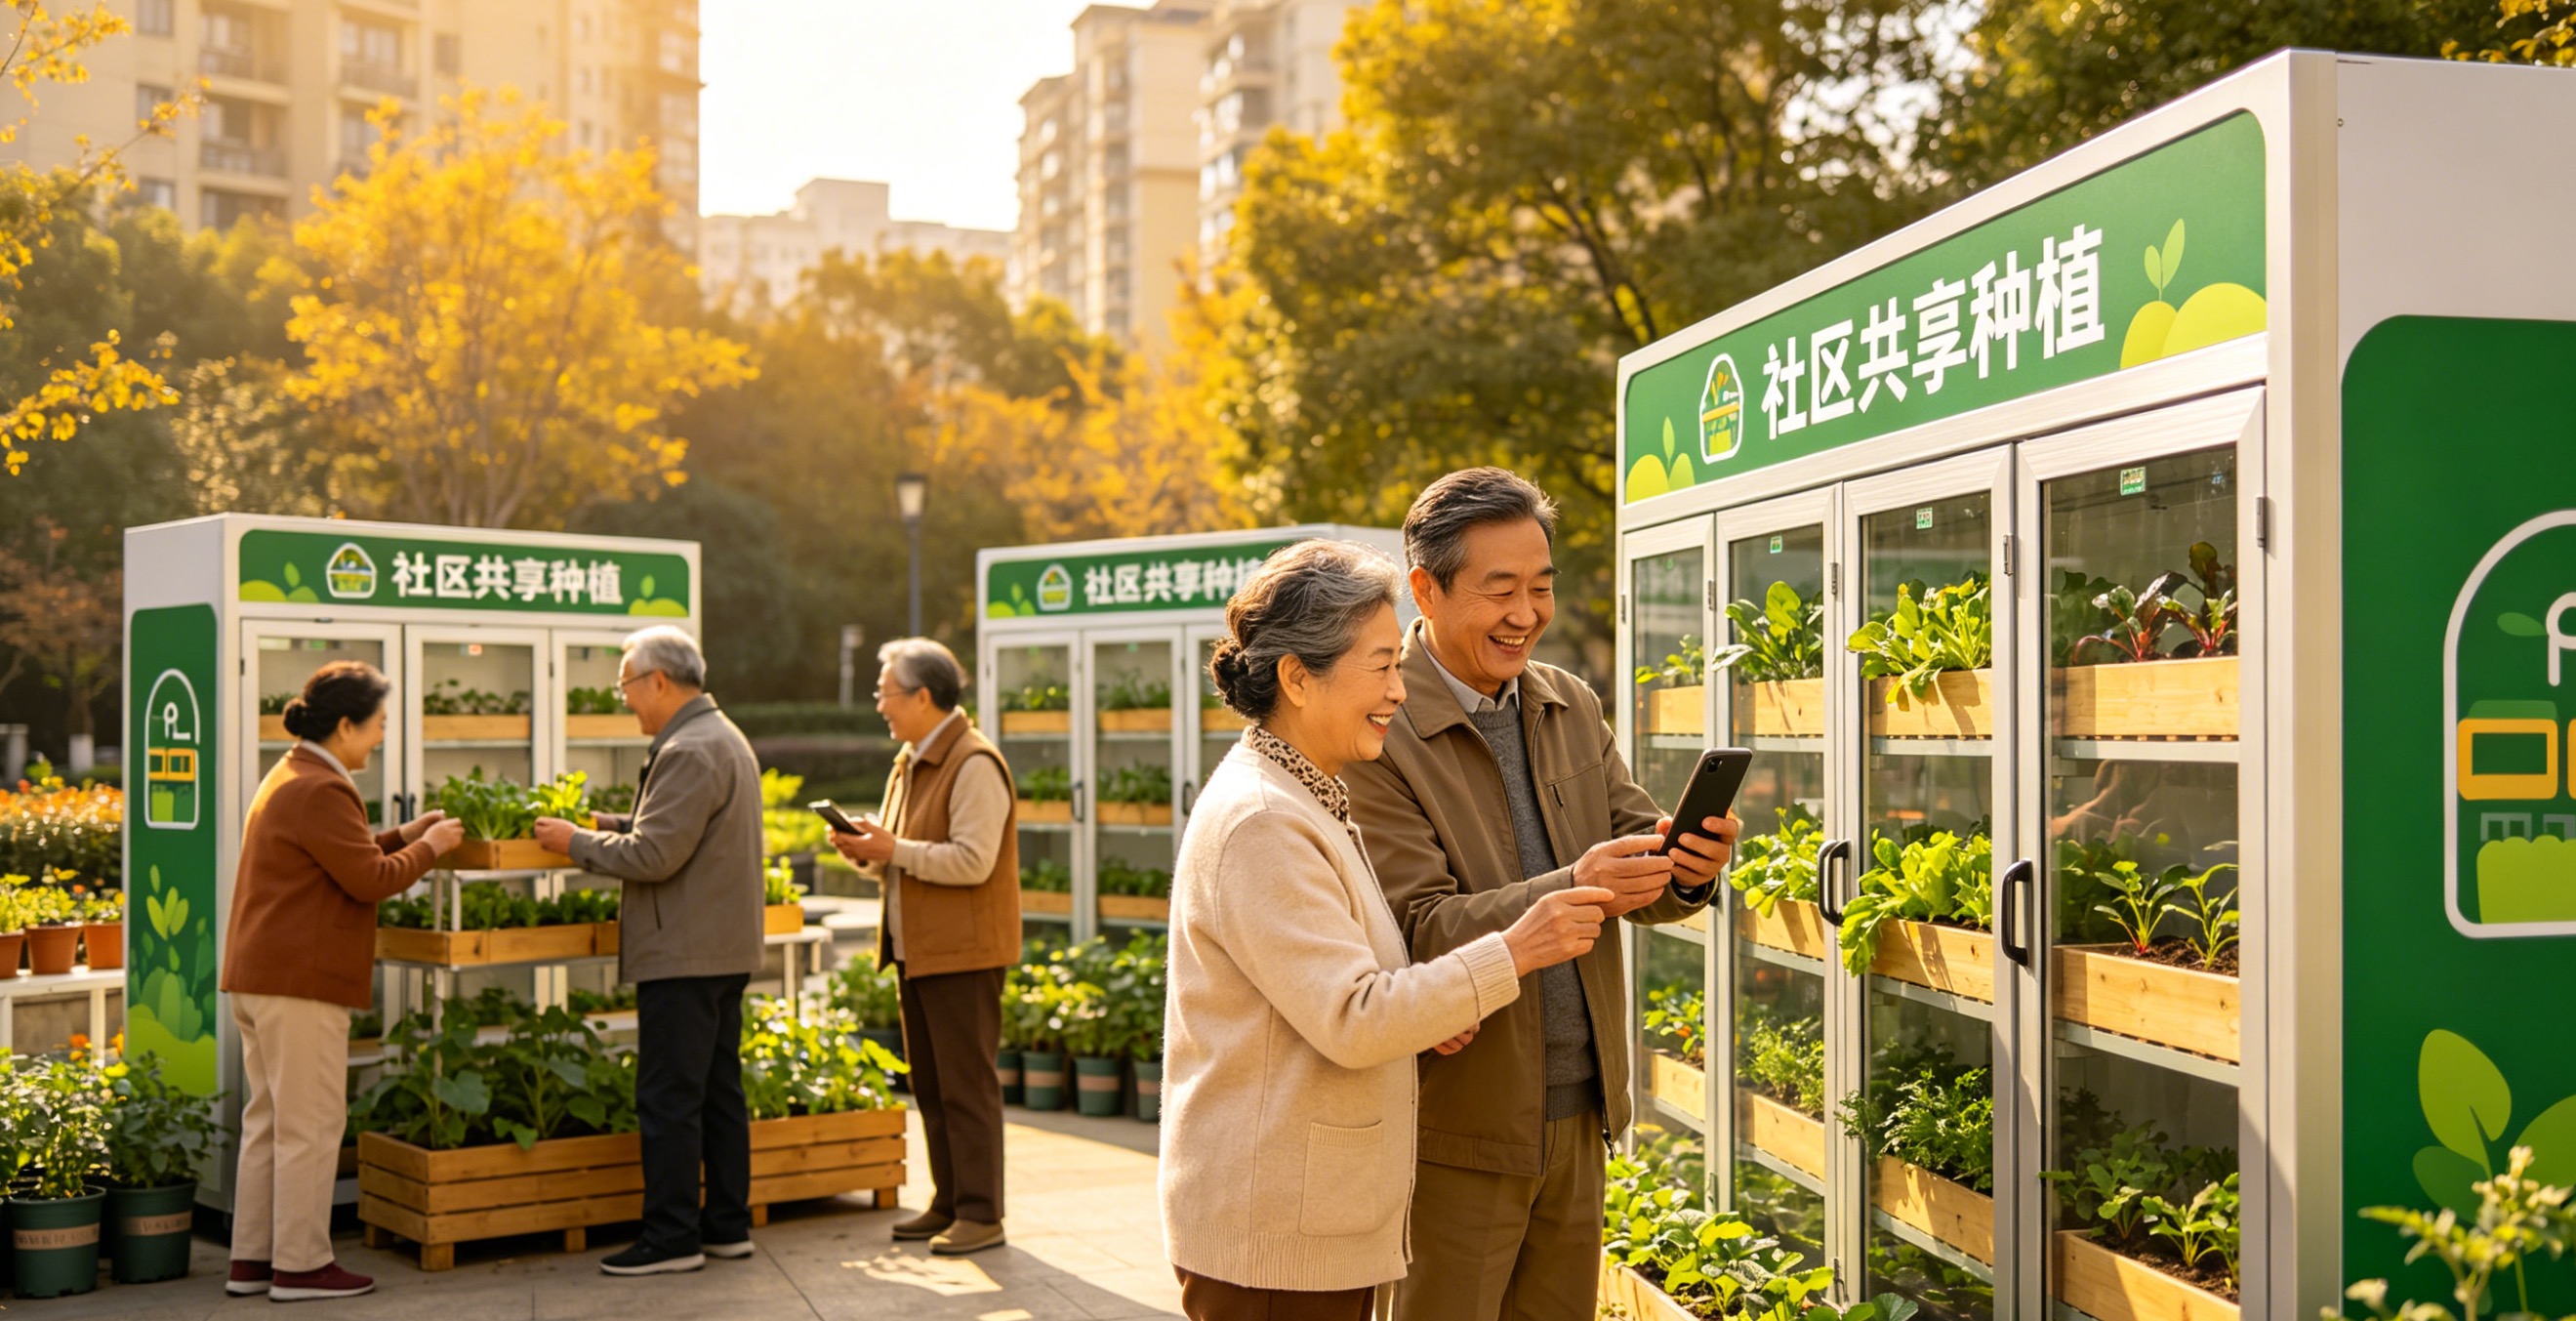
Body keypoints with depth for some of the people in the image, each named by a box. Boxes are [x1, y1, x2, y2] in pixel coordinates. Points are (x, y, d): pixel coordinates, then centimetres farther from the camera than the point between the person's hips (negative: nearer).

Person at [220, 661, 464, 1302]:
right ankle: (299, 1266, 2)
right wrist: (429, 846, -3)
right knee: (310, 1125, -4)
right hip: (299, 980, -11)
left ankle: (251, 1260, 19)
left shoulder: (290, 777, 18)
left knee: (268, 1121, 14)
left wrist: (403, 835, 19)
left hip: (261, 977, 11)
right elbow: (370, 879, -17)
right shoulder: (321, 791, -17)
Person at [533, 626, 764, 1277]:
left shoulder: (688, 752, -17)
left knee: (668, 1100, -4)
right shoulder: (724, 738, 17)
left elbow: (653, 856, -21)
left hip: (683, 955, -10)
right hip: (724, 950, 10)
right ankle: (727, 1224, 19)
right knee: (719, 1090, 13)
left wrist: (576, 841, -8)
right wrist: (607, 824, 17)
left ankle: (671, 1236, 1)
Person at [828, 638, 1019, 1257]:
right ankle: (948, 1205, 21)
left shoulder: (974, 764, -14)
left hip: (962, 951, -10)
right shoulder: (909, 762, 17)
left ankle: (981, 1213, 2)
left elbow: (971, 861, -22)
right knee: (930, 1085, 13)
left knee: (967, 1084, -5)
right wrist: (864, 848, 4)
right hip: (917, 949, 10)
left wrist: (893, 850, -19)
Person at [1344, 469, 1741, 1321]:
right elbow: (1420, 933, -20)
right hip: (1456, 1131, -6)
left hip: (1579, 1115, 7)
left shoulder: (1572, 707, 8)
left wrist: (1689, 867, -17)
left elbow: (1635, 845, 7)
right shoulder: (1377, 734, -15)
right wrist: (1570, 891, -34)